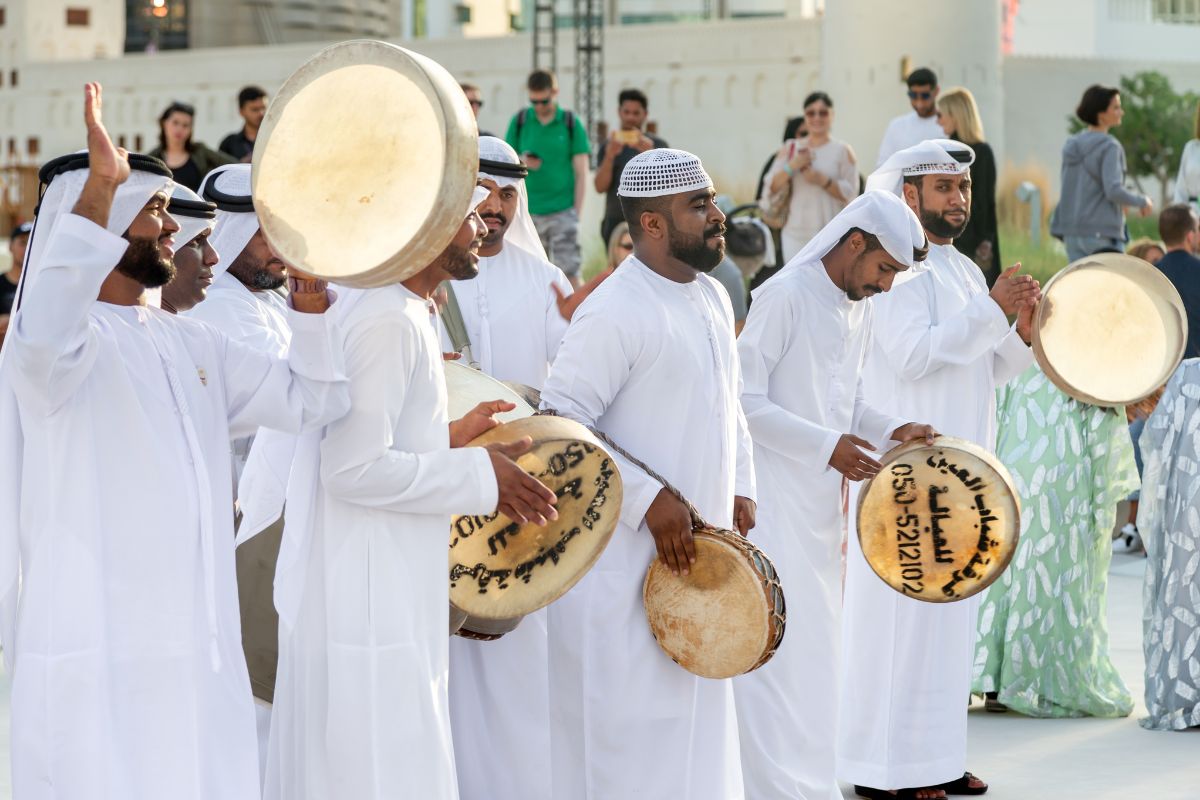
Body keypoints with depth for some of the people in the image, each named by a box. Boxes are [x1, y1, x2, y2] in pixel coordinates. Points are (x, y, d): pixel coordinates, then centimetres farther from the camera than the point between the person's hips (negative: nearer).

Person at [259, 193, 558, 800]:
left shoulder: (380, 306, 12)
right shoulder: (389, 322, -19)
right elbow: (354, 469, -24)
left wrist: (444, 440, 11)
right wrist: (477, 474, -15)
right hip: (367, 607, -10)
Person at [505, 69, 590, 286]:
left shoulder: (571, 124, 1)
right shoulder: (519, 121, 6)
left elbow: (581, 172, 2)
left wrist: (577, 212, -3)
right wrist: (521, 163, -13)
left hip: (562, 211, -2)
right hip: (529, 212, 2)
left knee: (568, 270, -9)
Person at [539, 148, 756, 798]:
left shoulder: (711, 297, 10)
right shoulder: (616, 312, -18)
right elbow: (561, 423, -21)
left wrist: (740, 487, 11)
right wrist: (648, 500, -22)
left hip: (697, 551, 9)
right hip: (626, 561, -9)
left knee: (696, 722, 16)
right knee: (628, 731, -2)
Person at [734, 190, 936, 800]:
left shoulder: (857, 309, 12)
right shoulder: (785, 296, -14)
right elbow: (746, 401, -17)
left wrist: (892, 430, 1)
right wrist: (828, 446, -20)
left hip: (821, 500, 8)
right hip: (774, 498, -8)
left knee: (815, 649, 12)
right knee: (777, 644, -8)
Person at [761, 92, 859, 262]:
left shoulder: (842, 151, 3)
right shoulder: (790, 149, 11)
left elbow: (850, 193, -4)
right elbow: (771, 188, 5)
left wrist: (822, 180, -17)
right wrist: (791, 167, -11)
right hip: (795, 234, 3)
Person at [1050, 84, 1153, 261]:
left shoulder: (1072, 145, 10)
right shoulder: (1109, 147, -12)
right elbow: (1114, 191, -21)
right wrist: (1142, 201, -5)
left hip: (1073, 233, 7)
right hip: (1102, 233, -7)